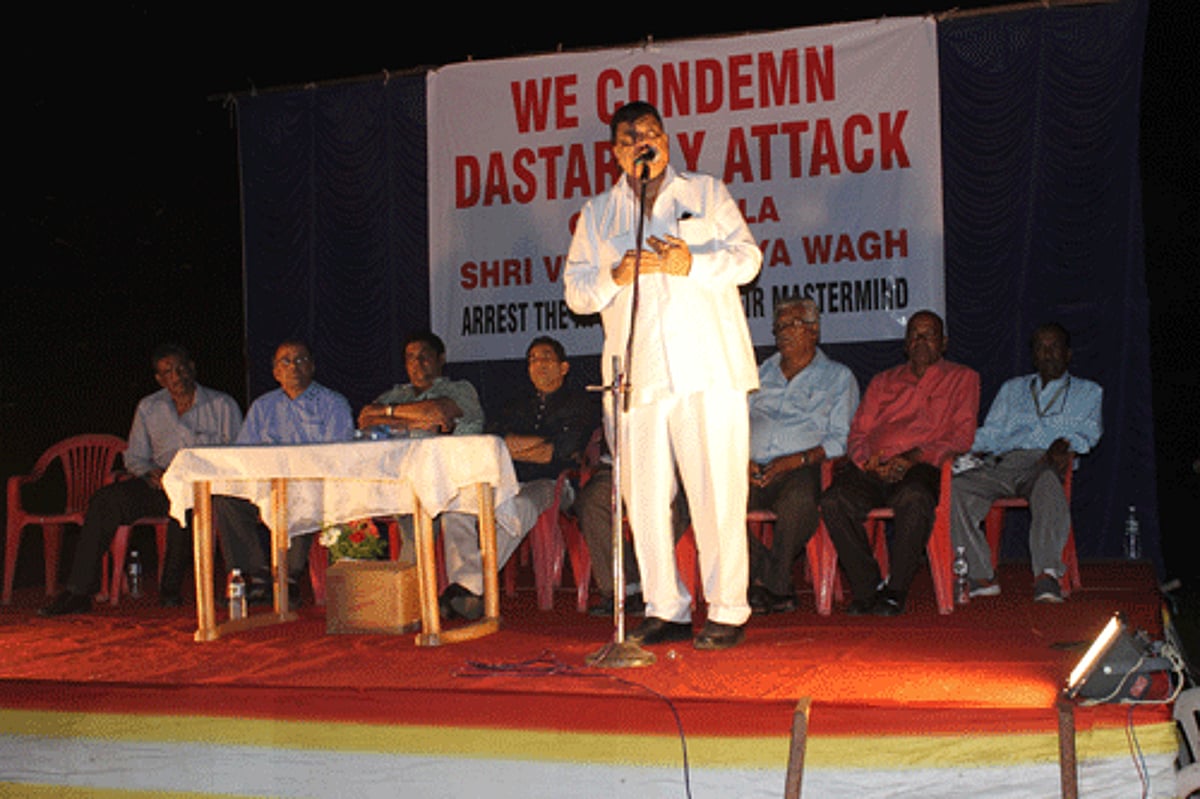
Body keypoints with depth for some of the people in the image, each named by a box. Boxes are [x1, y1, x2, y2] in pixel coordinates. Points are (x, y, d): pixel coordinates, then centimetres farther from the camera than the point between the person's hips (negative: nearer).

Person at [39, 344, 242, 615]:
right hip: (158, 485, 4)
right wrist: (152, 473, -7)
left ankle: (171, 588, -25)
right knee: (106, 499, -23)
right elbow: (134, 457, 17)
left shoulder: (222, 405, 8)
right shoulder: (148, 408, 18)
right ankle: (79, 591, -25)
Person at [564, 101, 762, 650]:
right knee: (644, 497, 2)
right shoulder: (597, 214, 18)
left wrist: (692, 264, -13)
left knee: (717, 492, -5)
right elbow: (576, 290, 12)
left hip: (707, 368, -2)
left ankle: (727, 611, 2)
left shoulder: (707, 194, 14)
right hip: (636, 373, 3)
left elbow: (746, 256, 4)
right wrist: (617, 275, -7)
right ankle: (665, 610, 12)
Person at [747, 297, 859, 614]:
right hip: (755, 470, 4)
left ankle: (773, 585, -22)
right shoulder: (761, 374, 28)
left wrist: (796, 460, -13)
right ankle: (781, 588, -21)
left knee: (798, 500, -40)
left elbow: (841, 439, 2)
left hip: (805, 470, -4)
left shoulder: (838, 377, 14)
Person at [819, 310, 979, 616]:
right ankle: (867, 588, -19)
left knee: (914, 498, -40)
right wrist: (869, 462, -5)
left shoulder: (962, 378, 18)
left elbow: (961, 436, 6)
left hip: (919, 468, -3)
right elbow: (857, 433, 19)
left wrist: (914, 458, -10)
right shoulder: (883, 382, 28)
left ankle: (895, 591, -27)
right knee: (834, 500, -29)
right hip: (872, 469, 3)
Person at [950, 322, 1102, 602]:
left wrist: (1066, 443, -13)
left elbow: (1089, 431, 9)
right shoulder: (1012, 389, 33)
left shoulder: (1087, 392, 26)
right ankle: (980, 576, -29)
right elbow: (990, 432, 24)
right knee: (955, 488, -30)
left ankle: (1046, 575, -50)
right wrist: (971, 451, 1)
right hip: (1001, 462, 3)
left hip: (1043, 462, -2)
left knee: (1048, 484, -42)